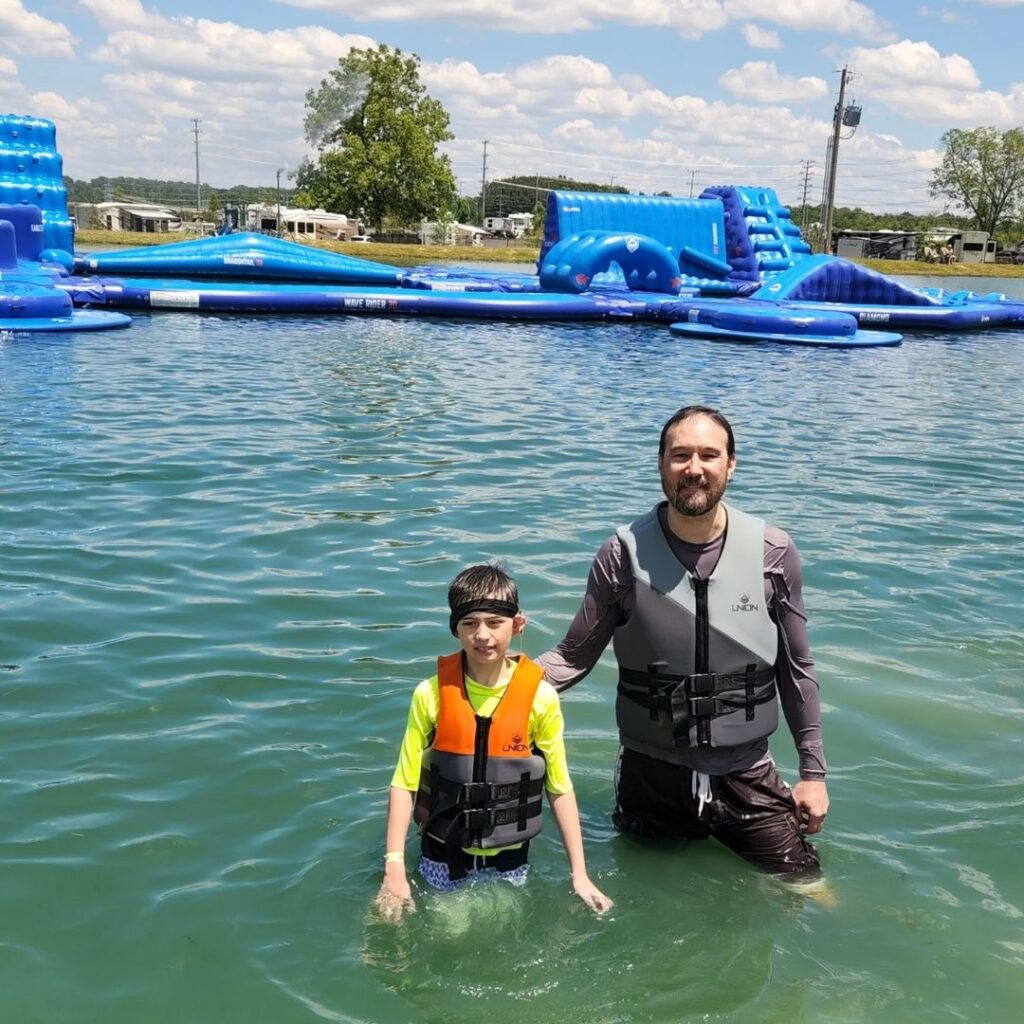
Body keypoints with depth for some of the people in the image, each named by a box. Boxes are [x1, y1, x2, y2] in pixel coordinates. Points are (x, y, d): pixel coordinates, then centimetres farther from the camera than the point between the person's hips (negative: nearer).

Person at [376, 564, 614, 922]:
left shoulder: (539, 697, -14)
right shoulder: (431, 694, -13)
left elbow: (560, 788, -6)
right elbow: (404, 784, -8)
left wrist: (579, 874, -4)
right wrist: (395, 869, -13)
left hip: (508, 857, 0)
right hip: (442, 854, 0)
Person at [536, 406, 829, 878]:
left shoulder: (772, 553, -8)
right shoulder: (624, 554, -11)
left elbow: (795, 669, 1)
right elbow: (573, 658, -7)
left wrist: (813, 771, 4)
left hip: (747, 776, 1)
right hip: (652, 774, 0)